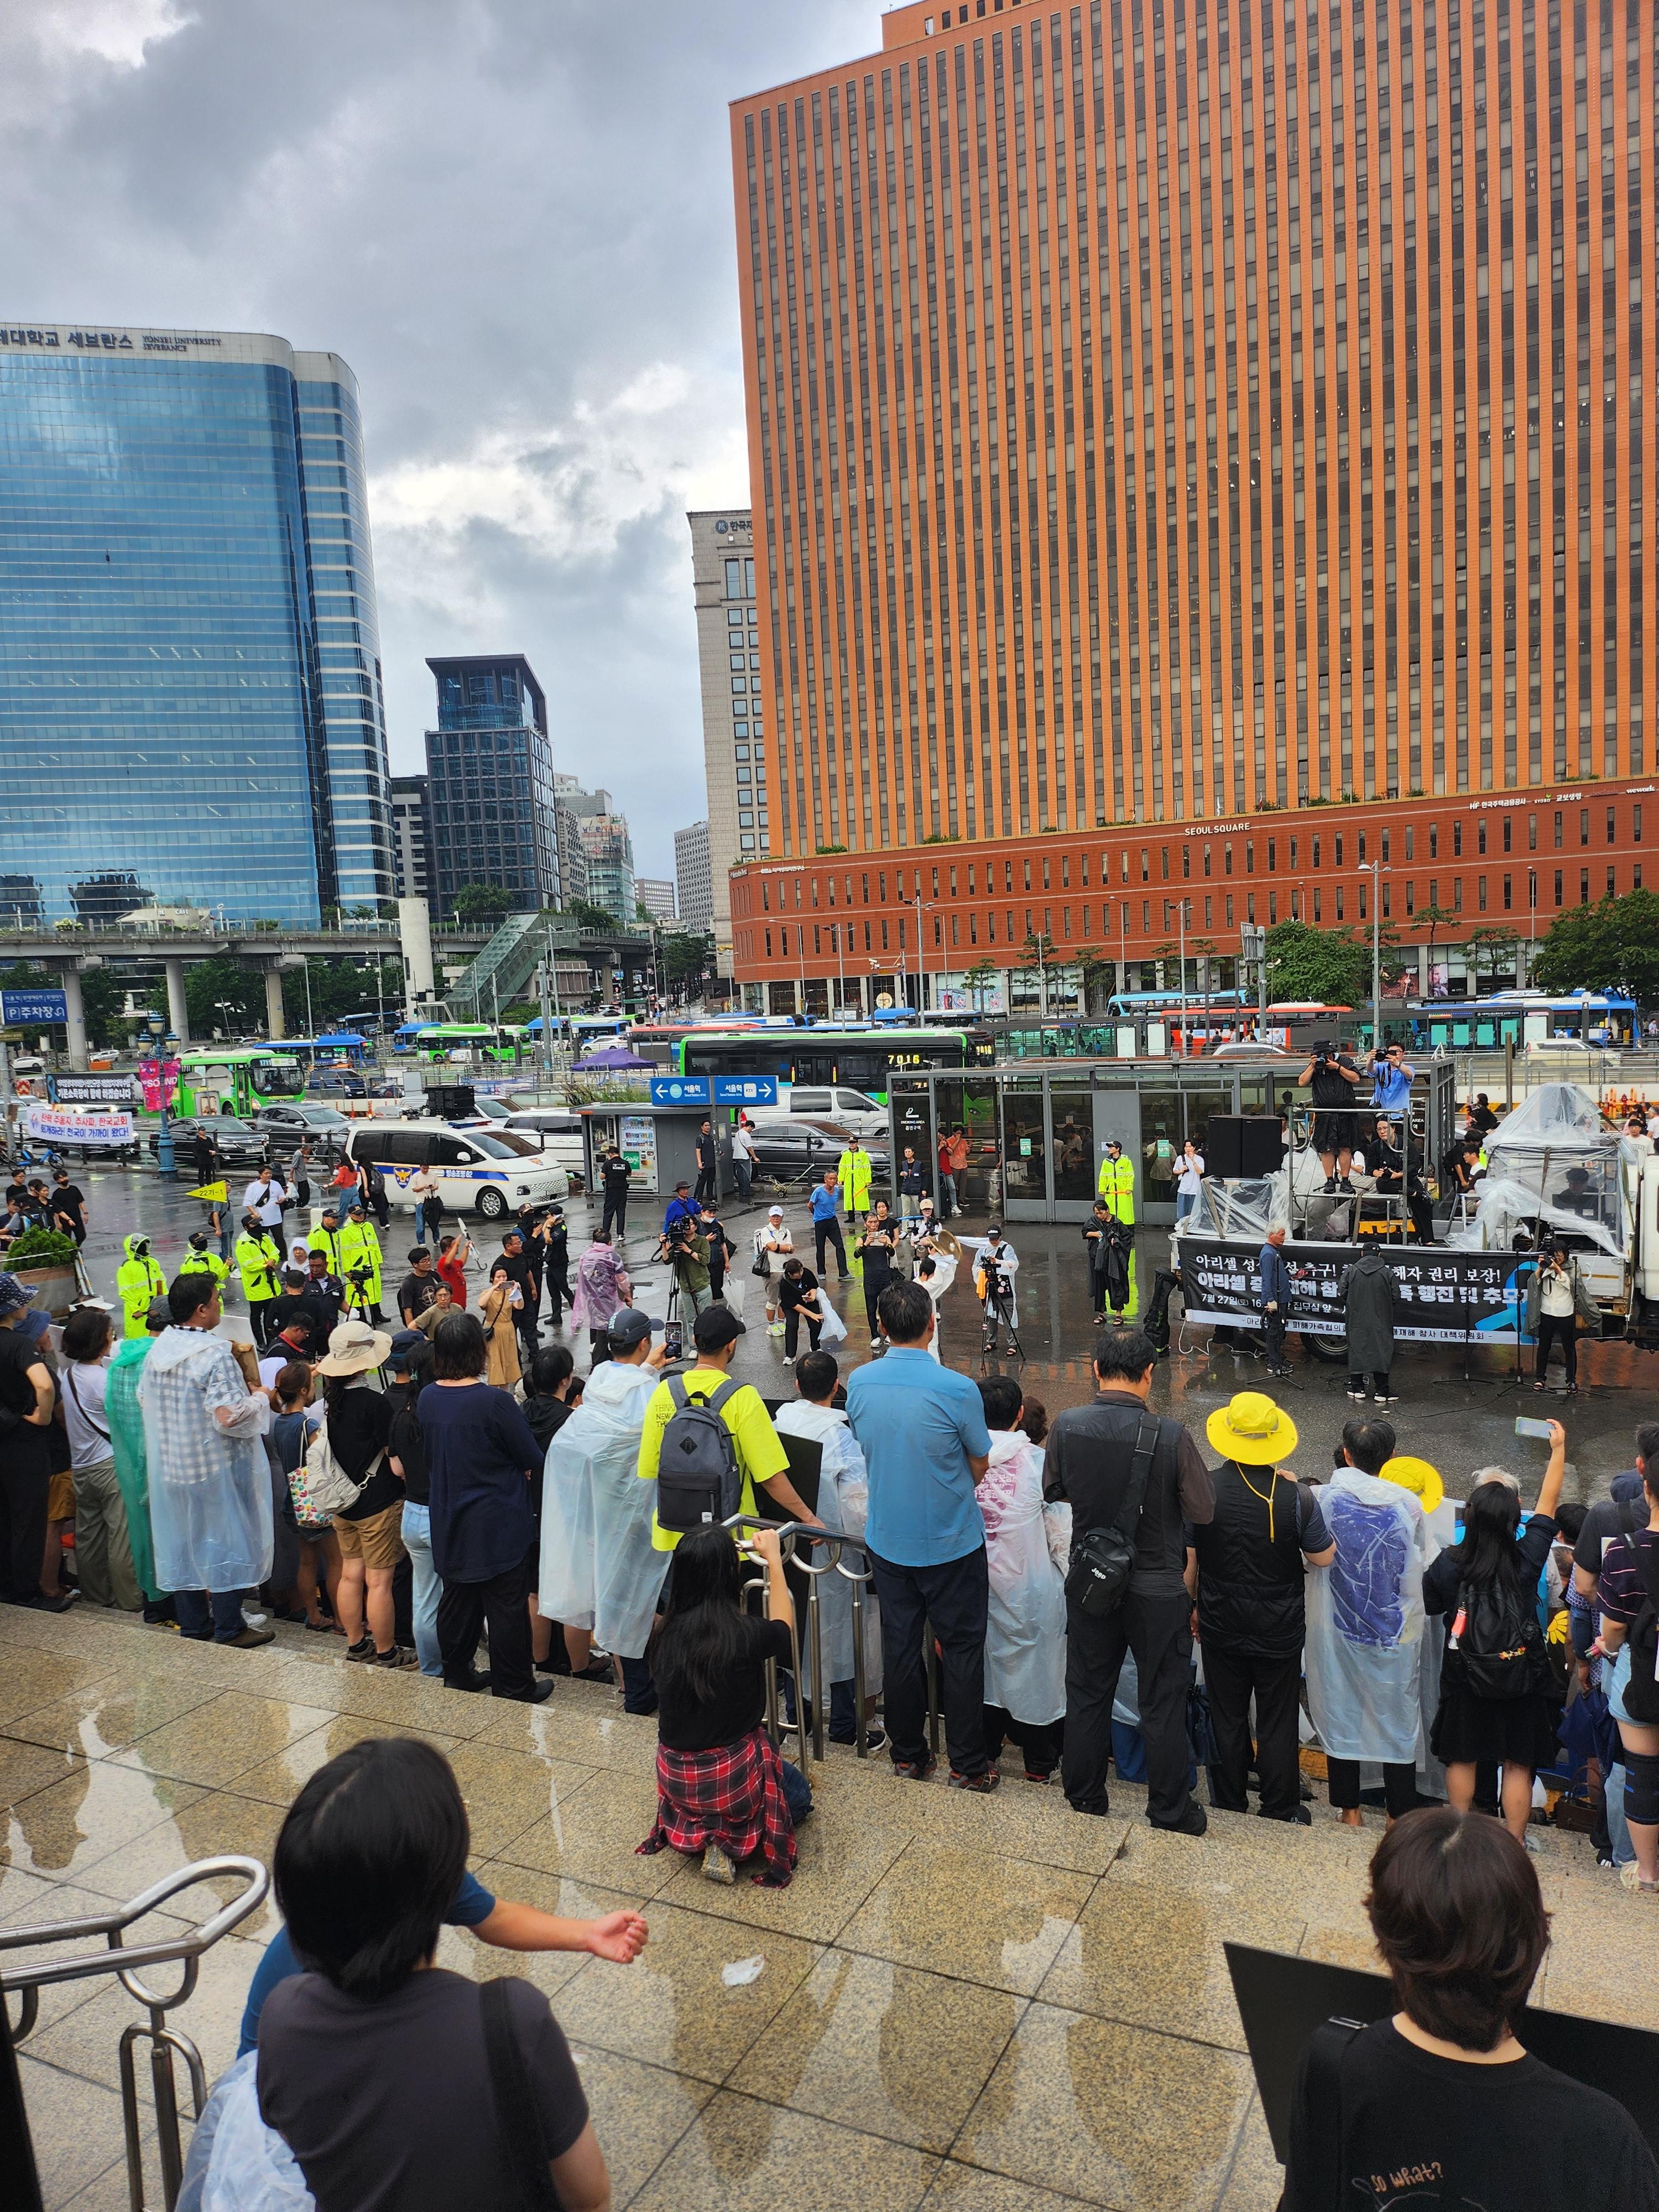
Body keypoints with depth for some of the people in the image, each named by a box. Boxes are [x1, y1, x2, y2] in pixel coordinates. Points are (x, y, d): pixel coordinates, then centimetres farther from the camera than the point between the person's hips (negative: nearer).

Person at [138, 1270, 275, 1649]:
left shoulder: (158, 1349, 1)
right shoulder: (215, 1354, -23)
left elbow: (144, 1399, 15)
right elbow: (229, 1416, -28)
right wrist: (260, 1399, -12)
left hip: (171, 1465, 7)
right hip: (217, 1466, -7)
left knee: (182, 1542, 16)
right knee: (226, 1542, 6)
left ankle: (193, 1625, 28)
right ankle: (229, 1629, 14)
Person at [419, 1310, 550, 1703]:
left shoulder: (427, 1398, -5)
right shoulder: (494, 1401, -23)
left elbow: (429, 1453, 9)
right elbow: (533, 1460, -14)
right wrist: (519, 1471, 8)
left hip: (448, 1522, 6)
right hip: (498, 1523, -6)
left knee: (457, 1597, 20)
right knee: (507, 1606, 6)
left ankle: (456, 1673, 34)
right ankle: (514, 1688, 17)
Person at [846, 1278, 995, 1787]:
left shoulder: (859, 1383, -9)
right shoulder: (956, 1389, -21)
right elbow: (980, 1464, -7)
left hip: (886, 1540, 4)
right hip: (951, 1543, -3)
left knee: (900, 1646, 15)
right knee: (961, 1649, 10)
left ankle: (908, 1755, 28)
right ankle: (967, 1765, 19)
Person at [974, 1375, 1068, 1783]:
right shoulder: (1040, 1462, -15)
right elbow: (1063, 1535, -10)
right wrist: (1065, 1583, 6)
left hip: (973, 1582, 2)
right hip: (1029, 1588, -2)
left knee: (984, 1662, 19)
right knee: (1035, 1665, 15)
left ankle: (984, 1753, 32)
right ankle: (1039, 1761, 29)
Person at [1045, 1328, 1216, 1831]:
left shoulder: (1067, 1425, -15)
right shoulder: (1169, 1436, -23)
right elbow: (1203, 1512, -13)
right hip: (1158, 1590, -2)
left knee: (1087, 1694, 20)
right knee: (1163, 1705, 15)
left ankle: (1084, 1798, 35)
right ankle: (1170, 1812, 30)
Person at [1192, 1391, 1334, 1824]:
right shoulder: (1295, 1496, -19)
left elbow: (1186, 1560, -7)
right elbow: (1324, 1557, -3)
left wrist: (1192, 1607, 9)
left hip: (1221, 1626, 1)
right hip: (1279, 1630, -1)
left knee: (1226, 1719, 16)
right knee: (1278, 1723, 14)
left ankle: (1228, 1807, 30)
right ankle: (1280, 1812, 26)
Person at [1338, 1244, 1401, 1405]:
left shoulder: (1350, 1272, -1)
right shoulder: (1388, 1273, -2)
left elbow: (1341, 1294, -2)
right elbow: (1396, 1298, -1)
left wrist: (1342, 1308, 19)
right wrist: (1393, 1318, 12)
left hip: (1357, 1322, 1)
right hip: (1381, 1324, 0)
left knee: (1357, 1353, 9)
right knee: (1381, 1354, 4)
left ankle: (1358, 1391, 13)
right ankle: (1381, 1394, 4)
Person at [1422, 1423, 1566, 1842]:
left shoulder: (1449, 1564, -17)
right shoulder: (1527, 1559, -17)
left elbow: (1427, 1603, 0)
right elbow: (1548, 1504, -4)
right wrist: (1558, 1449, 7)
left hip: (1465, 1681, 0)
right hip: (1522, 1680, 0)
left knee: (1462, 1758, 16)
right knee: (1518, 1764, 13)